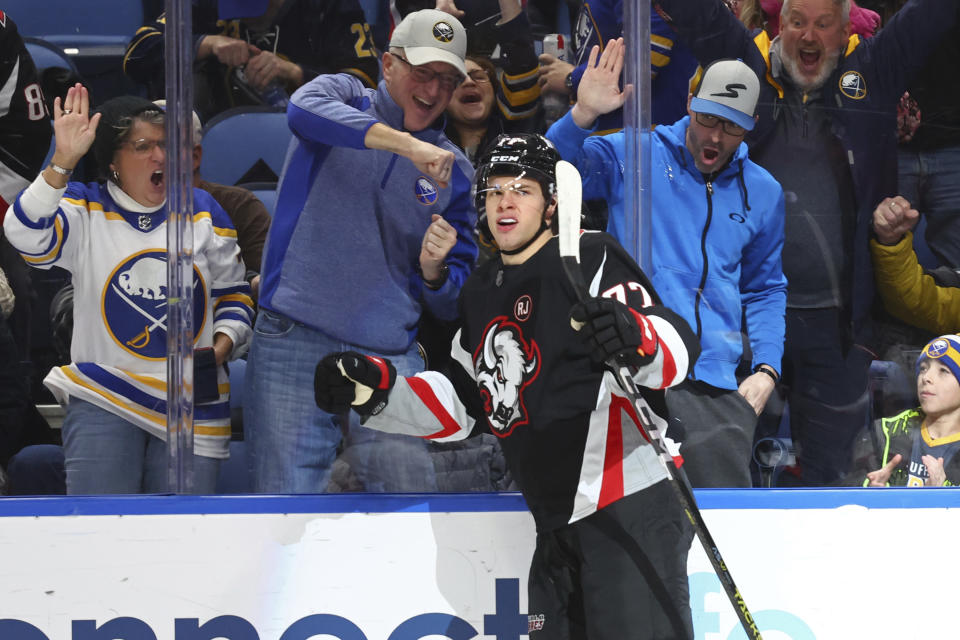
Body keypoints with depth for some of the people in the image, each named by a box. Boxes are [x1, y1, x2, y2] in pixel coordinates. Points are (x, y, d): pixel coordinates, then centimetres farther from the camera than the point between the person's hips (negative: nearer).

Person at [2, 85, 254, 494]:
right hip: (103, 399, -2)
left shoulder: (202, 211, 8)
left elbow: (233, 294, 16)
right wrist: (63, 162, -28)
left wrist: (221, 347, -3)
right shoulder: (85, 211, 1)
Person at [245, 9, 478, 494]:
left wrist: (433, 272, -10)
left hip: (389, 359, 3)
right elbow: (306, 111, -21)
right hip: (292, 346, -3)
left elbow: (451, 304, 14)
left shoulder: (454, 174, 13)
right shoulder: (345, 98, 7)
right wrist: (407, 144, -30)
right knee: (286, 497, -6)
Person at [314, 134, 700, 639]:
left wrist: (636, 339, -44)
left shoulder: (593, 260, -7)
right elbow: (459, 406, 23)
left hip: (631, 507, -9)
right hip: (558, 520, 9)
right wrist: (374, 388, 9)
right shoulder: (481, 293, 18)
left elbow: (677, 348, -21)